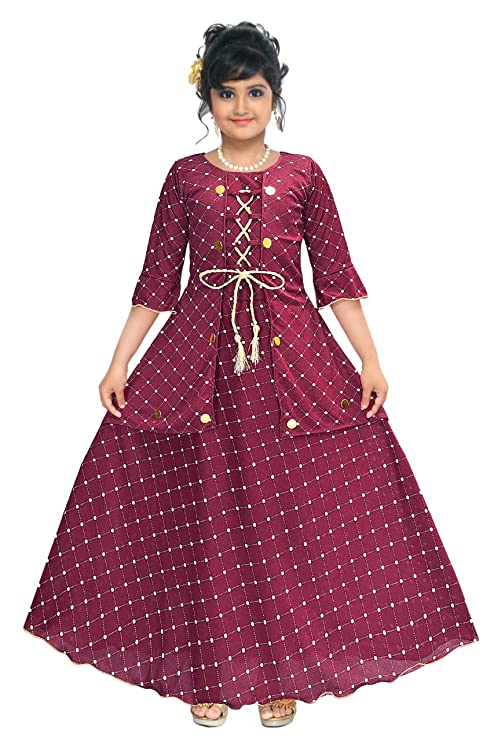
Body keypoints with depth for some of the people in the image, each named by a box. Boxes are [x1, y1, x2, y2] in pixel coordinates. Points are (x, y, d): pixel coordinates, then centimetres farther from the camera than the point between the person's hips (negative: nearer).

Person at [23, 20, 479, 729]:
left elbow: (337, 276, 4)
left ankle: (282, 669, 21)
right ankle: (208, 667, 22)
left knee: (291, 510, 2)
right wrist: (119, 364, 2)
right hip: (199, 353, 1)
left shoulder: (304, 175, 5)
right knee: (202, 512, 4)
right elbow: (157, 280, 7)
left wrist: (370, 359, -4)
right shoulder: (186, 177, 6)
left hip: (291, 353, 0)